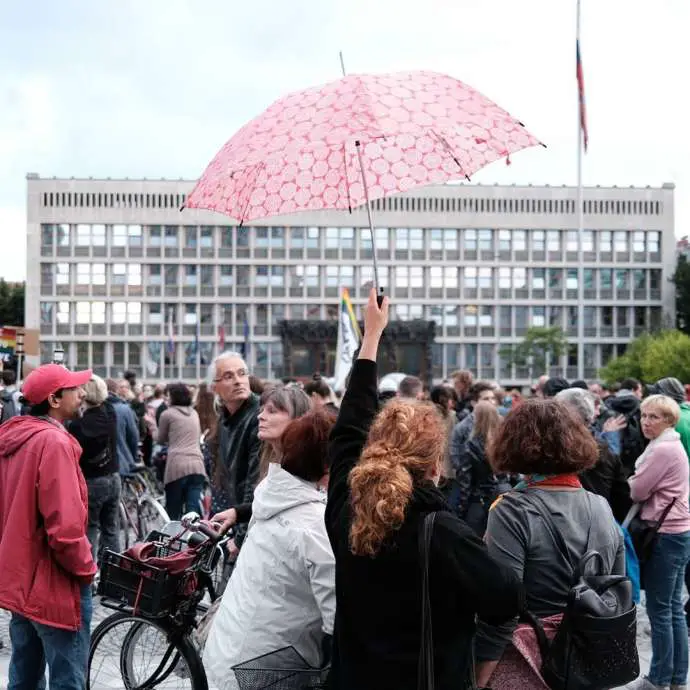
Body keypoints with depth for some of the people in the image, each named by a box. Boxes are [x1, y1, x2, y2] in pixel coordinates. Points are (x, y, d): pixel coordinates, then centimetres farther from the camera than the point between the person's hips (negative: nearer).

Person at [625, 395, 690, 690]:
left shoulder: (661, 449, -17)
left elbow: (637, 491, -13)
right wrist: (639, 483, 3)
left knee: (659, 609, -2)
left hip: (665, 535, -10)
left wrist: (630, 480, 6)